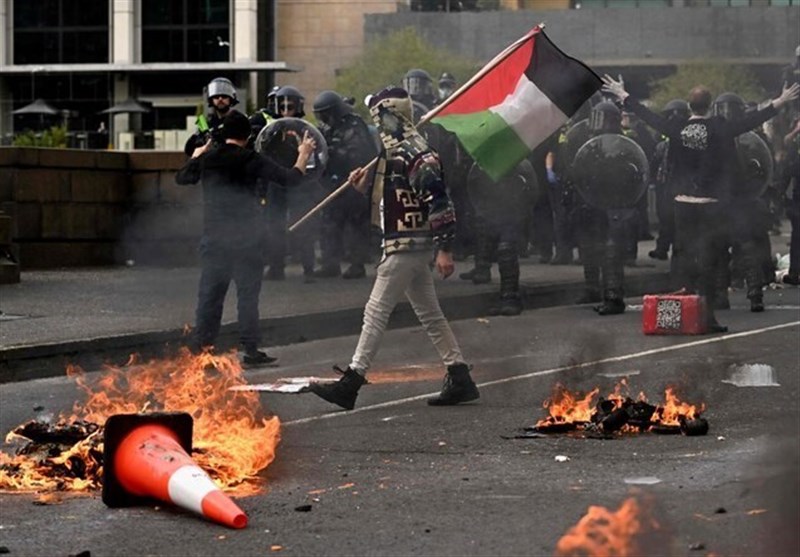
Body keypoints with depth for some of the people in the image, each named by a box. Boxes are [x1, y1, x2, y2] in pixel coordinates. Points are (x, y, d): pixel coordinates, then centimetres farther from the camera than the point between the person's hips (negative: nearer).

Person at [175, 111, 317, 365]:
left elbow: (181, 178, 19)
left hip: (214, 237, 3)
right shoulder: (252, 160, -8)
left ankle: (200, 346, 7)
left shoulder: (207, 159, 2)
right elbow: (290, 178, -6)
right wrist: (303, 155, 11)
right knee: (248, 293, 2)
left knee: (210, 293, 8)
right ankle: (250, 349, 1)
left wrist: (195, 156, 36)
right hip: (246, 237, -3)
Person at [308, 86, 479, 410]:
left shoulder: (414, 153, -17)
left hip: (406, 246, -11)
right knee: (429, 313, 12)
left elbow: (438, 200, -22)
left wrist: (444, 249, -24)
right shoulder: (396, 150, 15)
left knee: (377, 311, -8)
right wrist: (365, 185, 5)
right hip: (414, 246, 11)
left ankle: (351, 383, -6)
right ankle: (460, 379, 14)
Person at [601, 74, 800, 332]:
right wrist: (779, 102, -1)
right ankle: (707, 316, -4)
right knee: (709, 262, -1)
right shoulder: (720, 129, -9)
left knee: (686, 260, 10)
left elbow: (648, 116, 8)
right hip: (712, 207, -3)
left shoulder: (676, 130, -3)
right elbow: (752, 121, -8)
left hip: (683, 205, 3)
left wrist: (623, 95, 21)